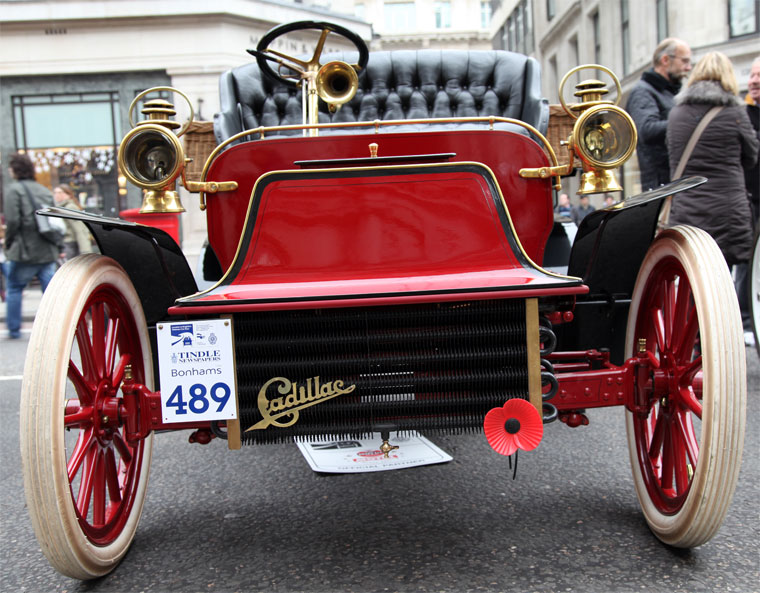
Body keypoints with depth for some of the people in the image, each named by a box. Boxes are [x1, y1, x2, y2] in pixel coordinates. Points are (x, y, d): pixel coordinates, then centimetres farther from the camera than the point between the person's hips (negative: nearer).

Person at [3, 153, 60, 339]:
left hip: (25, 251, -5)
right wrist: (58, 248, 14)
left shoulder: (13, 189, -5)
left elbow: (12, 221, -12)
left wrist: (8, 244, 1)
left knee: (14, 289, 10)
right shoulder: (44, 190, 13)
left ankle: (14, 329, 14)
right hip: (48, 251, 5)